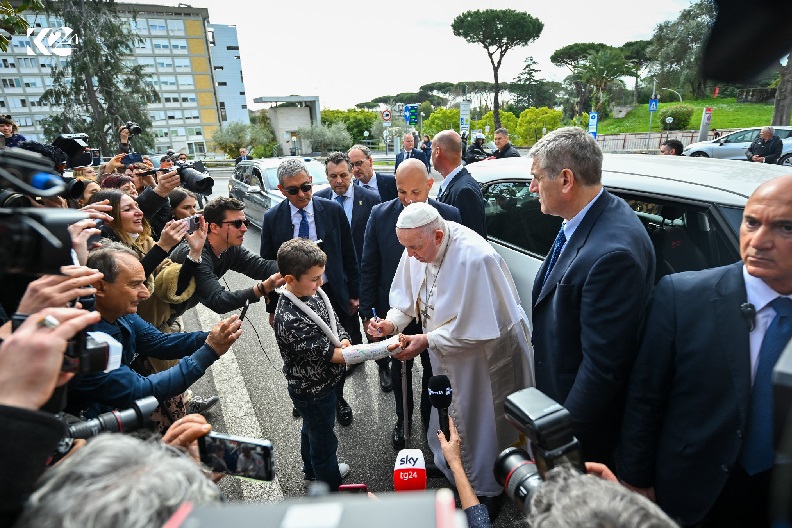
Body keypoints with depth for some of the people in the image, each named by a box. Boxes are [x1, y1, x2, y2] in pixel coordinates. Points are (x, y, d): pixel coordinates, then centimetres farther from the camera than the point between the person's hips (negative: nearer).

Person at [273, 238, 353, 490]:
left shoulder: (313, 293, -10)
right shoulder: (289, 319, -35)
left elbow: (335, 322, 0)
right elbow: (325, 352, -32)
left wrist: (344, 341, -23)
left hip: (321, 382, 8)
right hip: (312, 391, -8)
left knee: (312, 429, 31)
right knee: (324, 439, 16)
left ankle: (312, 469, 57)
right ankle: (330, 485, 42)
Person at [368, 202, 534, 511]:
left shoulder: (475, 258, -35)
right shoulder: (418, 249, -14)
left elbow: (477, 327, -30)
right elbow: (407, 295, 0)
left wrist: (427, 341, -29)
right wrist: (392, 322, -19)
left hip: (485, 350, -6)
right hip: (445, 347, 7)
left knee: (481, 419, 15)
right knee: (446, 410, 26)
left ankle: (486, 488, 41)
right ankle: (446, 462, 55)